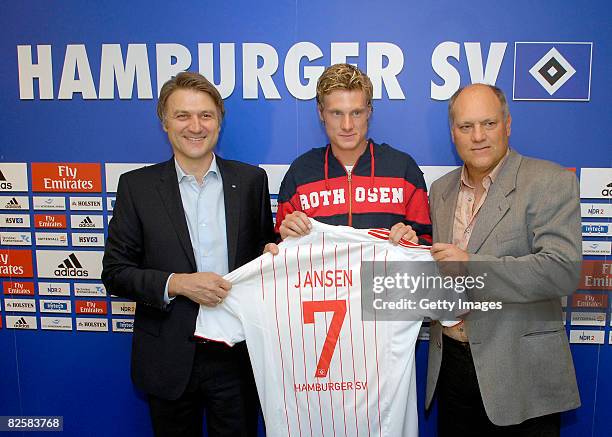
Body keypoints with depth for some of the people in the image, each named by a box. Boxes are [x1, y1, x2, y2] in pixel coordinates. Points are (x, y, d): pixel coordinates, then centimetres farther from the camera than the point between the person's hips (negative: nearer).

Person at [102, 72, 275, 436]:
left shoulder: (251, 180, 0)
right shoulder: (136, 186, -3)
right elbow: (115, 272, -4)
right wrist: (178, 283, -18)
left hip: (237, 354, 1)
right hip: (169, 359, 0)